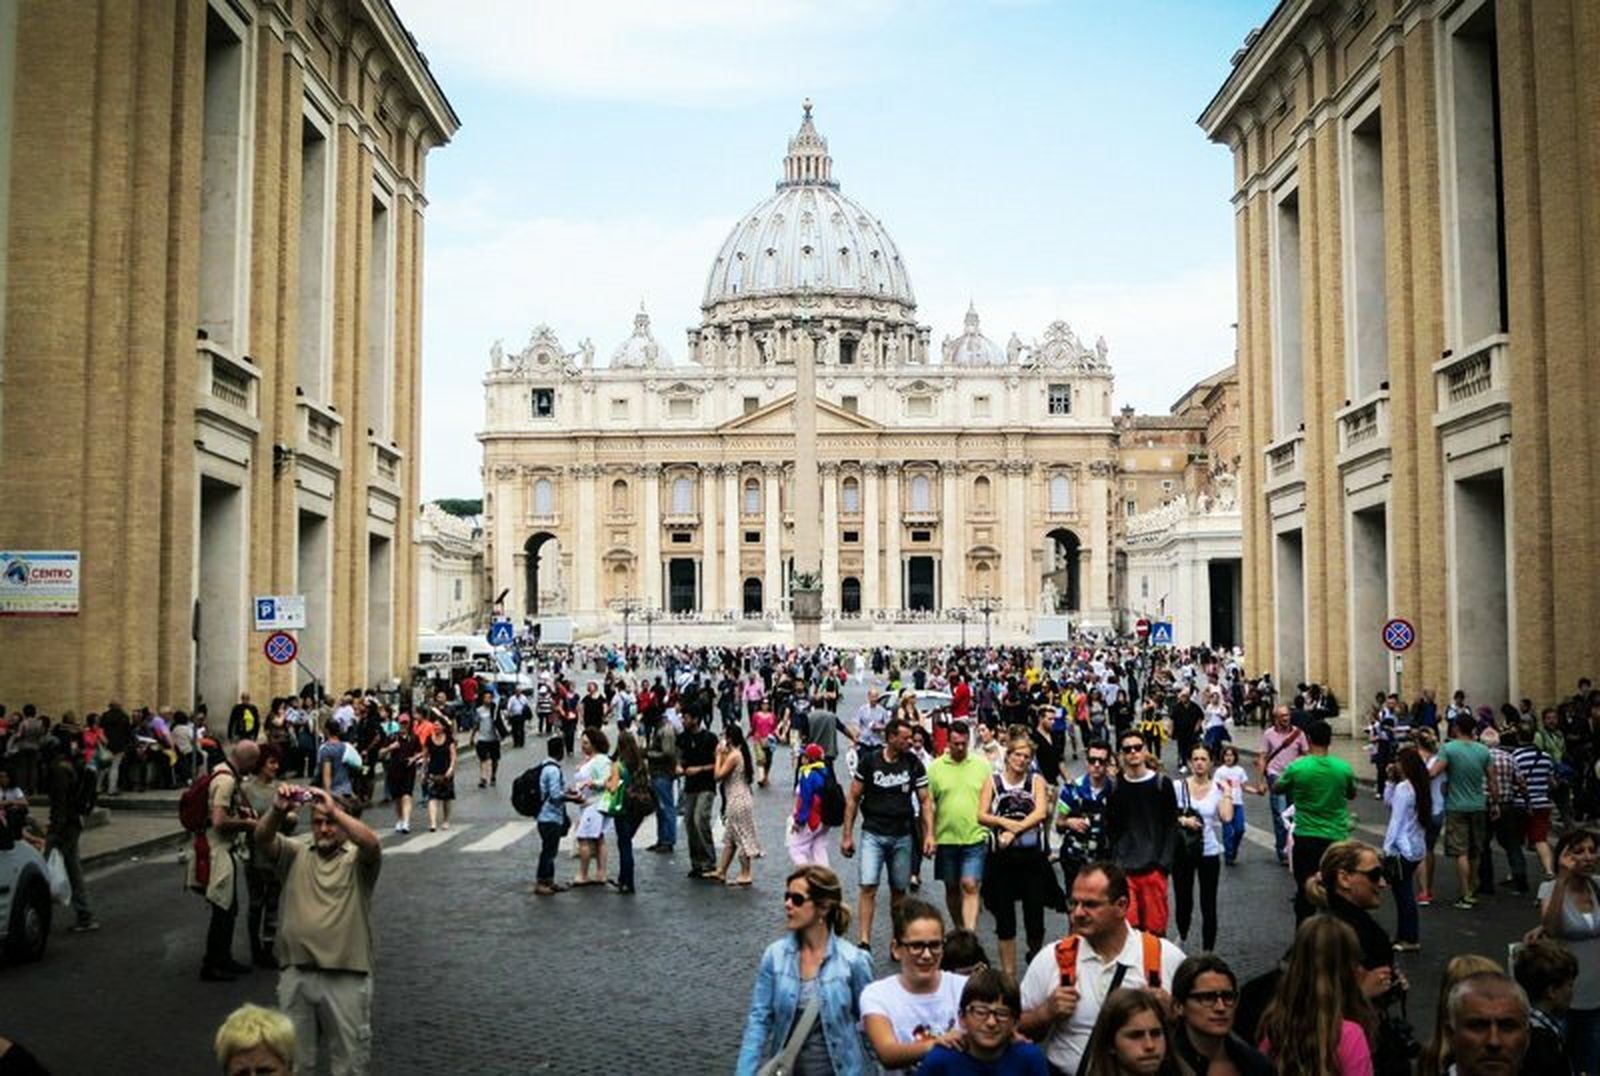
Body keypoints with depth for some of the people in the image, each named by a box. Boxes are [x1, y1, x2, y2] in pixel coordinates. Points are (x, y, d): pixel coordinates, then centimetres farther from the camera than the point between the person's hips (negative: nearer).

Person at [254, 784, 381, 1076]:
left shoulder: (357, 861, 4)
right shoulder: (295, 856, 13)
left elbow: (372, 844, -19)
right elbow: (262, 840, -5)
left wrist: (334, 810, -28)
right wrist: (278, 811, -26)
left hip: (346, 977, -3)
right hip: (295, 975, 3)